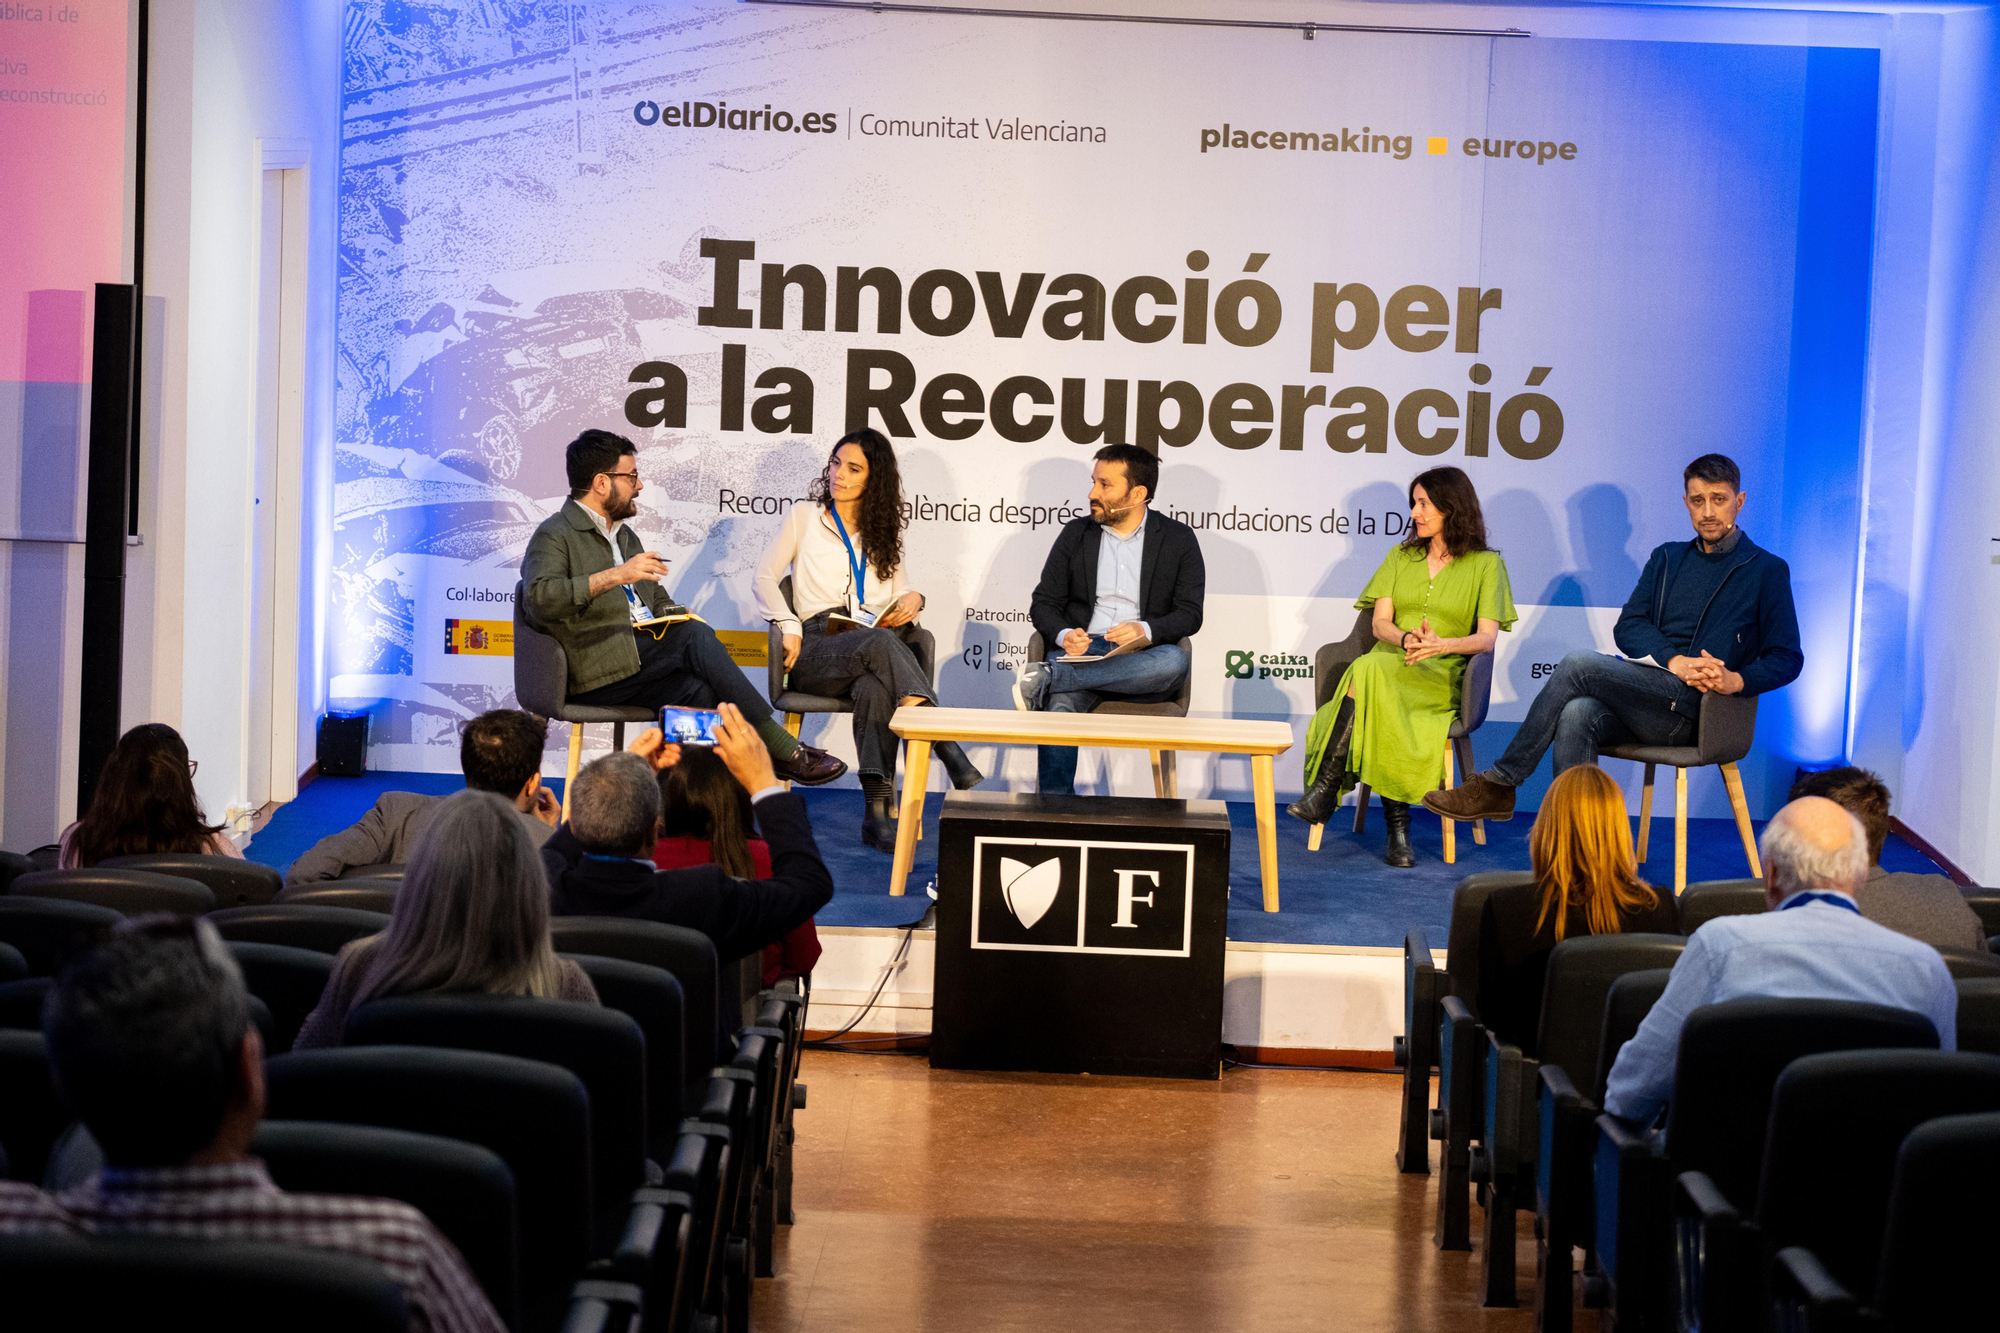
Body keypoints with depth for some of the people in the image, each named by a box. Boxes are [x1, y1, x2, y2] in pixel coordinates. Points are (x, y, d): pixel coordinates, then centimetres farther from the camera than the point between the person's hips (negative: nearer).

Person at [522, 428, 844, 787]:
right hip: (601, 673, -7)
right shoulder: (554, 535, -2)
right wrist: (615, 575, -26)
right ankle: (783, 750, -29)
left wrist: (683, 620, 8)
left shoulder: (624, 534, 27)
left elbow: (658, 599, 30)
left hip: (645, 645, 7)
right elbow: (541, 596, -21)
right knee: (698, 640, -29)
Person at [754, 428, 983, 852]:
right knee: (880, 643, -38)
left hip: (876, 644, 2)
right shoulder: (804, 516, 15)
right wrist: (790, 626, -9)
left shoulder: (884, 530, 24)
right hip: (818, 648, -2)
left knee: (874, 687, -39)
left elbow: (899, 587, 25)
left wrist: (912, 597, -1)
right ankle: (956, 763, -50)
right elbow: (765, 577, 8)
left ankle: (878, 810, -48)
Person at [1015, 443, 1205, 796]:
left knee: (1174, 661, -37)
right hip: (1084, 656, 1)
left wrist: (1146, 631, -18)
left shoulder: (1178, 539, 9)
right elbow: (1043, 603, 12)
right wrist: (1063, 635, -11)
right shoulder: (1075, 534, 15)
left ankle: (1049, 678, -36)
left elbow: (1190, 614, 3)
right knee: (1059, 706, -34)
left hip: (1144, 662, 0)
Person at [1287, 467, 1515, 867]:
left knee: (1372, 670, -37)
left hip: (1442, 677, -4)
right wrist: (1406, 639, -13)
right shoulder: (1401, 557, 23)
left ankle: (1325, 790, -37)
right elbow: (1380, 623, 10)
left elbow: (1486, 638, -1)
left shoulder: (1486, 564, 10)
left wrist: (1442, 645, -21)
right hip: (1389, 663, 4)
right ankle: (1397, 826, -36)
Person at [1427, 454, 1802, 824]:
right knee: (1576, 716, -31)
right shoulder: (1667, 558, 24)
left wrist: (1737, 680, -15)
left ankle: (1499, 784, -18)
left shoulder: (1767, 570, 10)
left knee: (1577, 665, -25)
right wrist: (1674, 662, -9)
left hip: (1695, 709, -5)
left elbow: (1788, 658, 6)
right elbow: (1627, 627, 11)